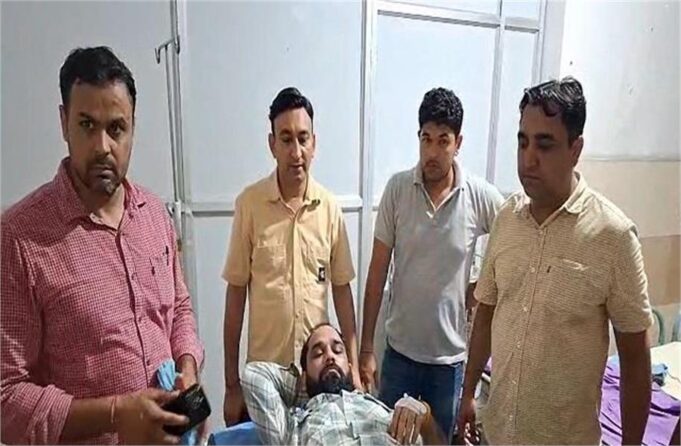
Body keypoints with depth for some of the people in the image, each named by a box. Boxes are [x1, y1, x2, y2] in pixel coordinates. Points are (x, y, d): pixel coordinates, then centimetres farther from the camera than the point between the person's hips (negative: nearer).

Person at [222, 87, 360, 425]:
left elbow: (342, 289, 1)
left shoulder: (330, 207, -6)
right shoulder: (249, 203, -11)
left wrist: (353, 366, 1)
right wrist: (231, 382, -4)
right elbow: (236, 293, -6)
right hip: (264, 368, -1)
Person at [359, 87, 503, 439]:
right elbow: (378, 272, -6)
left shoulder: (481, 196, -12)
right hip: (400, 349, 1)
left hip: (451, 354, 0)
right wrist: (366, 347, -5)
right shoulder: (397, 188, -9)